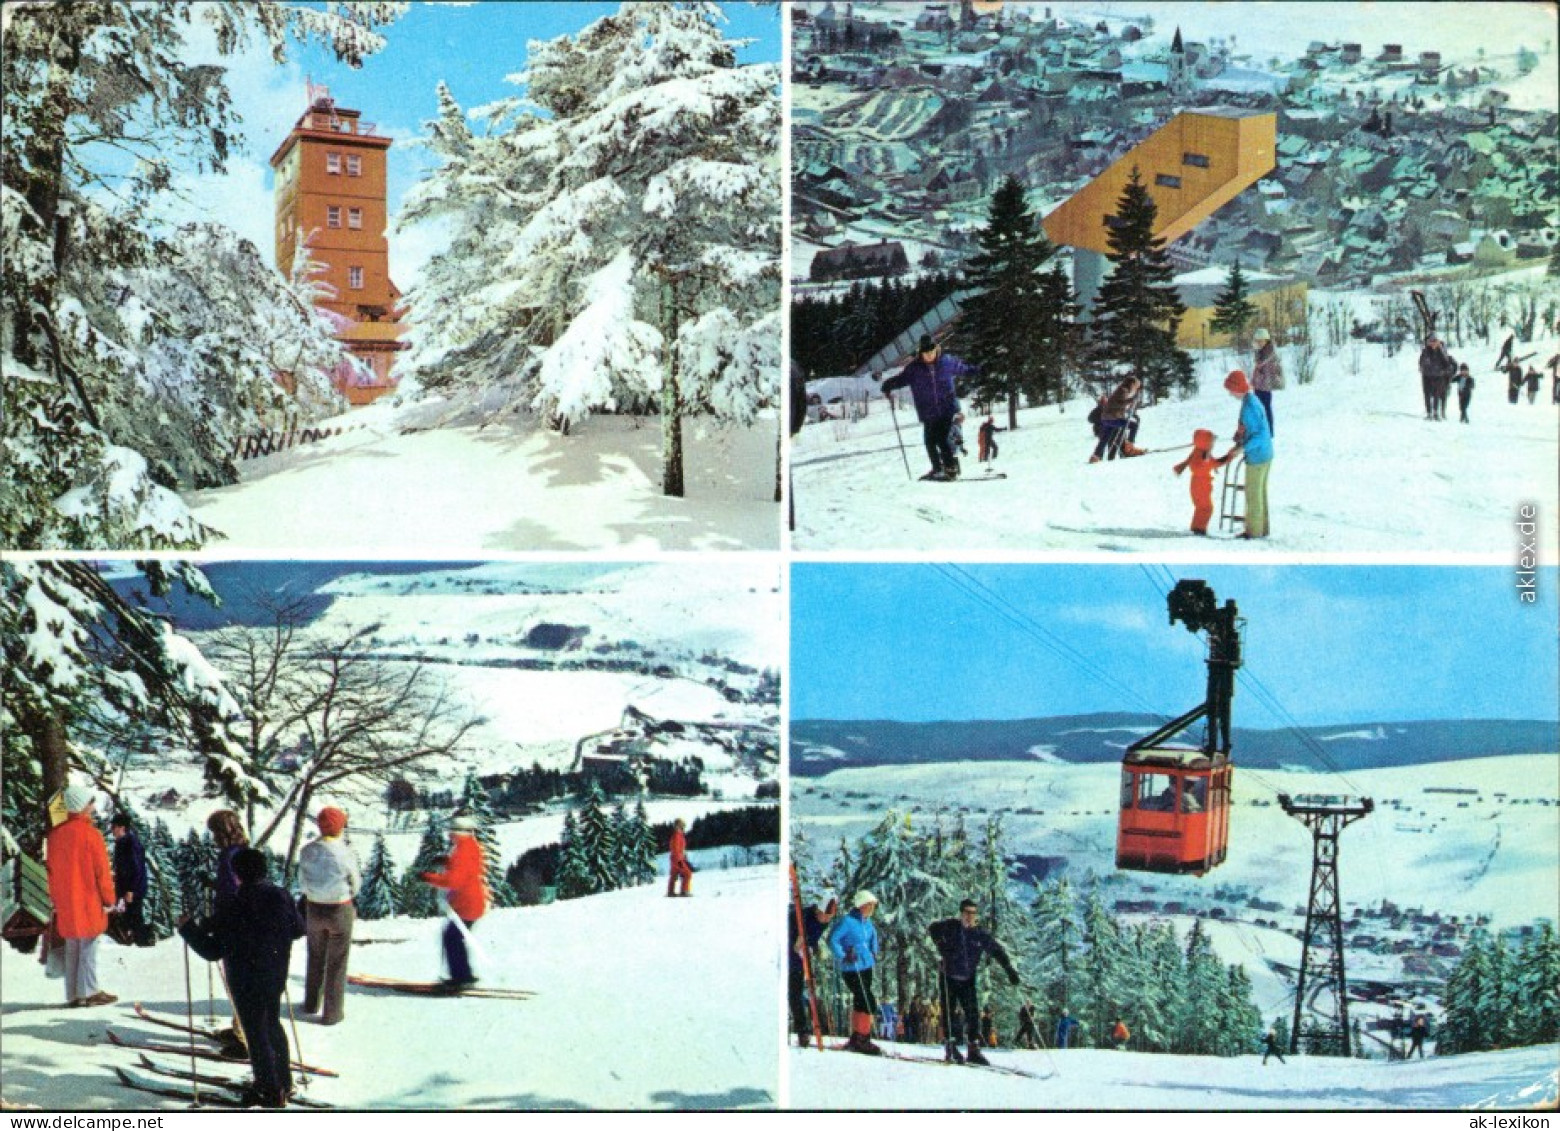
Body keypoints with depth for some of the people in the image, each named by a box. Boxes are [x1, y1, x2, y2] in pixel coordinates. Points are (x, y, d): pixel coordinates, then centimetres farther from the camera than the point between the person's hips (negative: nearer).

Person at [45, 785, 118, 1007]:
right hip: (89, 901, -6)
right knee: (88, 946, -3)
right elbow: (102, 870, -11)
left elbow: (52, 869, 13)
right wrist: (108, 899, -3)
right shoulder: (90, 833, -13)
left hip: (65, 903, 6)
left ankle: (73, 994, 12)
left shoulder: (55, 834, 7)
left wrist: (56, 898, 20)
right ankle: (89, 992, -3)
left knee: (71, 948, 11)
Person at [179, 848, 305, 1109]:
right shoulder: (282, 897, -5)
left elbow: (212, 951, -19)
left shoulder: (231, 907, -23)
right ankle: (283, 1082, 34)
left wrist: (187, 928, -8)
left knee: (256, 1033, 6)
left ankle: (270, 1092, 12)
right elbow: (298, 929, 9)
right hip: (276, 977, 6)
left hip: (246, 982, -6)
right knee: (273, 1024, 23)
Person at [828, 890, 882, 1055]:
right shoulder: (848, 922, -17)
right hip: (851, 970, -9)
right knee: (868, 1003, -13)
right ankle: (863, 1040, -7)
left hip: (866, 967, 9)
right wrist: (843, 957, -24)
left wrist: (874, 952, 18)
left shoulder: (867, 922, 8)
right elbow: (832, 939, -19)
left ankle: (855, 1038, 24)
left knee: (860, 1003, 14)